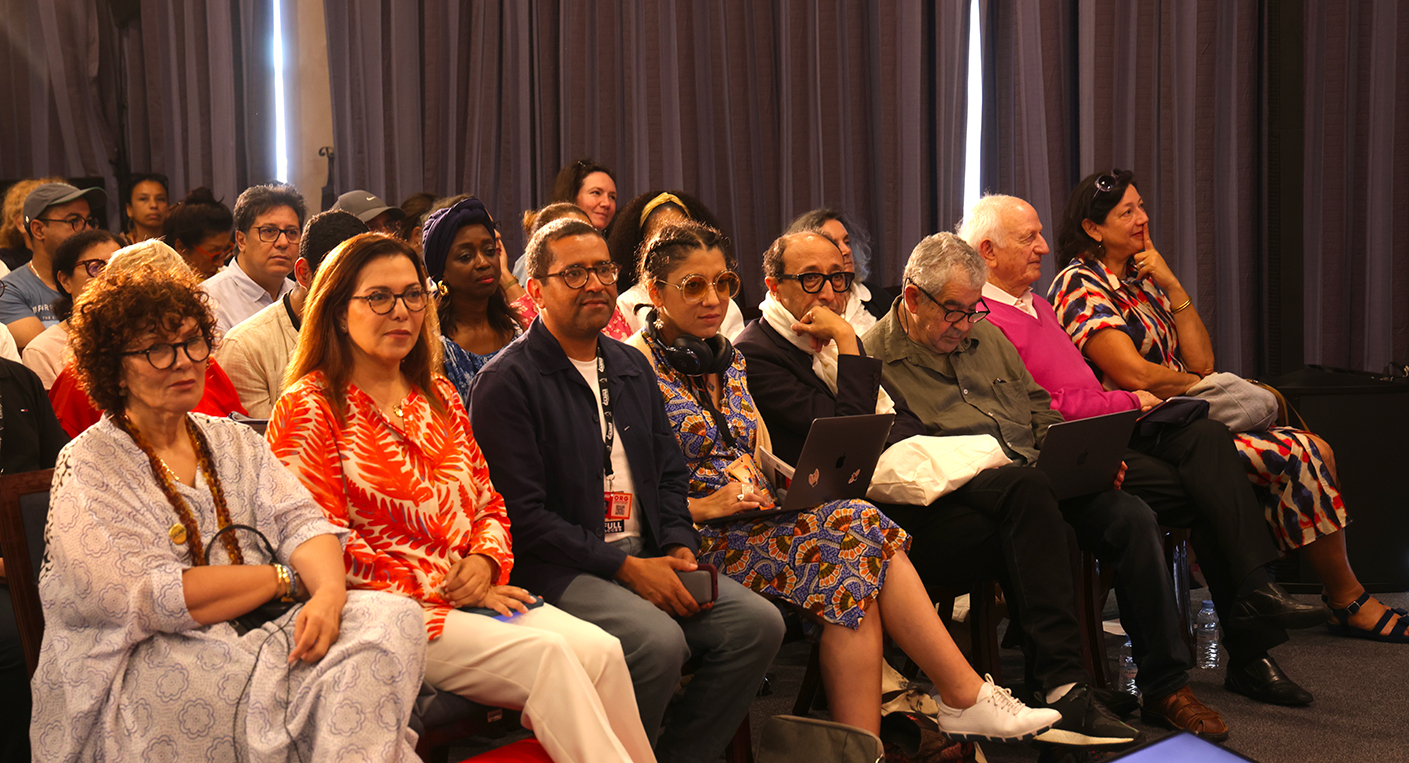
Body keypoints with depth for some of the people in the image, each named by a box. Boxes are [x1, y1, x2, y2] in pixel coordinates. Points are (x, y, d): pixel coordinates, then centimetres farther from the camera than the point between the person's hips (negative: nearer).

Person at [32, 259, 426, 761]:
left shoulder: (234, 442, 18)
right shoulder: (87, 470, -2)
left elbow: (300, 522, 5)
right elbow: (154, 599, -14)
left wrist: (328, 592, -18)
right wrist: (287, 578, -9)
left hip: (262, 635, 6)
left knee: (393, 618, -20)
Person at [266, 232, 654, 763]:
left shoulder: (438, 397, 20)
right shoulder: (309, 410, -2)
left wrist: (484, 562, -3)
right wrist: (440, 585, -12)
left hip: (472, 595, 6)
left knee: (601, 650, -21)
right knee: (547, 657, -28)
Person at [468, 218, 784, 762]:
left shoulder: (631, 366, 18)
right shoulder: (505, 382, -7)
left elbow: (669, 476, 22)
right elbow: (521, 515, -13)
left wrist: (679, 548, 1)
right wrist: (626, 568, -16)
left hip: (645, 559, 7)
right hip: (556, 569, -7)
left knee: (757, 622, -12)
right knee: (659, 641, -31)